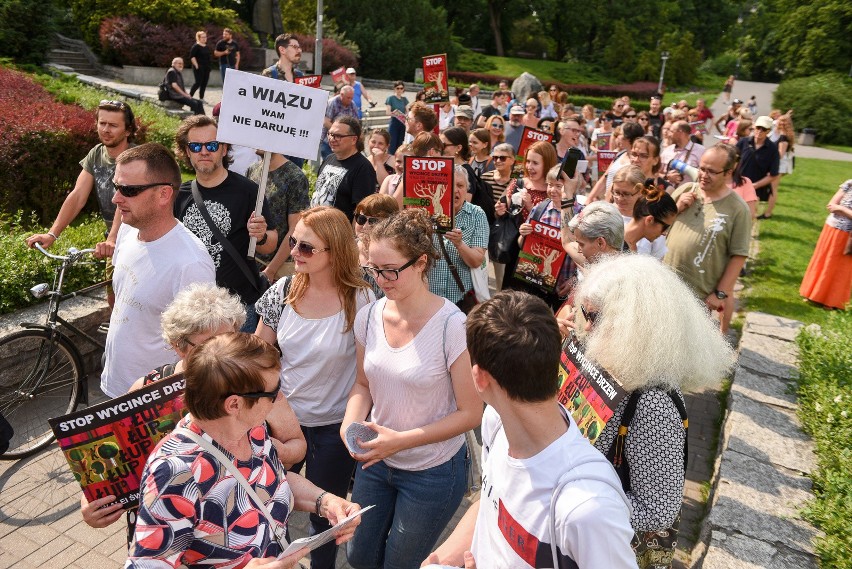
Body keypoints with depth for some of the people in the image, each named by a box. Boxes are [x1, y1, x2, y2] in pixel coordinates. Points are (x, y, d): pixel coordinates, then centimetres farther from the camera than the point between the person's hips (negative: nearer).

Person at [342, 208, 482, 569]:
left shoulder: (452, 326, -24)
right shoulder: (369, 316, -8)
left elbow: (470, 413, -18)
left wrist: (402, 440, -23)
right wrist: (351, 424, -14)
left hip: (433, 470, -5)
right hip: (375, 461, 5)